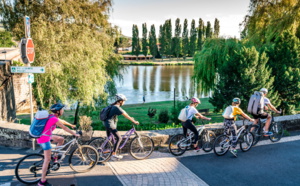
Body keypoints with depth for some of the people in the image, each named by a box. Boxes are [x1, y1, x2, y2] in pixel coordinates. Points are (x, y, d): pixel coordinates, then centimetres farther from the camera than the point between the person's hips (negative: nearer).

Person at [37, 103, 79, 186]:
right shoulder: (54, 119, -21)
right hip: (44, 139, -9)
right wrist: (75, 134, -8)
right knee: (47, 159, -4)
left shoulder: (53, 117, 6)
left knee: (61, 139, 15)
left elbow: (62, 121, 20)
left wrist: (73, 125, 29)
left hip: (46, 136, 9)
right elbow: (65, 128, -16)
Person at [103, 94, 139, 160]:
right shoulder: (117, 108, -20)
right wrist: (134, 122, -10)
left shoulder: (113, 106, 11)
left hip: (106, 123, 10)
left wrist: (131, 118, 20)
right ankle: (114, 154, -2)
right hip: (110, 124, -10)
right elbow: (126, 116, -17)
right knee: (119, 138, -5)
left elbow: (124, 112, 19)